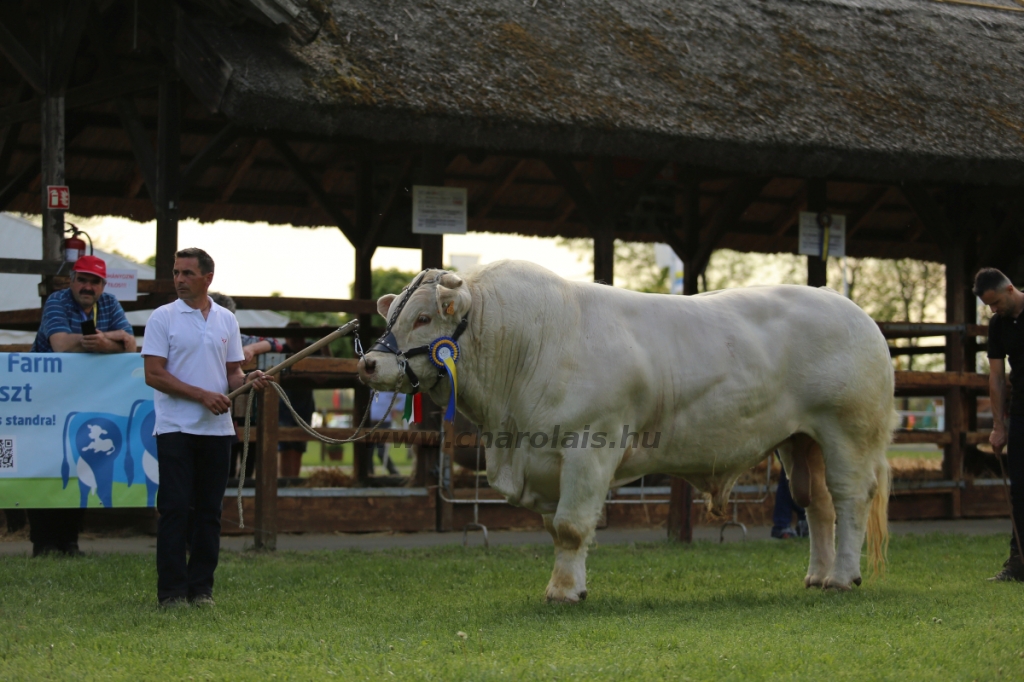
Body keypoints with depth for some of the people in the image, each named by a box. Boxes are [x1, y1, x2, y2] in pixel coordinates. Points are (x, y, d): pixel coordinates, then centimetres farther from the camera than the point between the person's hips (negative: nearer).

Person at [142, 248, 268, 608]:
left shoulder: (226, 320, 12)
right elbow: (154, 374, -8)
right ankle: (172, 589, -1)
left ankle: (201, 588, 12)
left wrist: (248, 379, -7)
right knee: (174, 509, -5)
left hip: (217, 428, 4)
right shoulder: (163, 318, -1)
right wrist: (203, 395, -15)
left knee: (210, 510, 5)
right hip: (176, 427, -4)